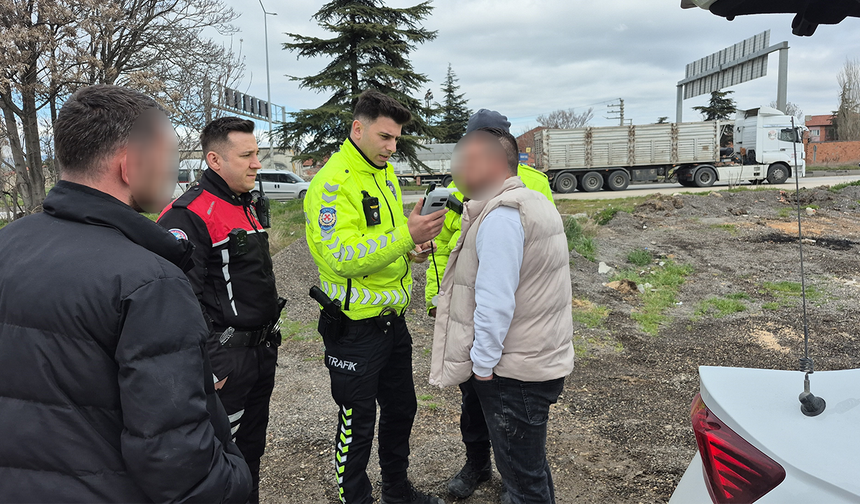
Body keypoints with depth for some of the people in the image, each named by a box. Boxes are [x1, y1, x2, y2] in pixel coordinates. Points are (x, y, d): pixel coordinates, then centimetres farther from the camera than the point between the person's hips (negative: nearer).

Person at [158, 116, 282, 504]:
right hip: (227, 361, -9)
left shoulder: (245, 206, 12)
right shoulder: (189, 215, -18)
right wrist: (208, 367, -22)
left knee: (252, 446, 21)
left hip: (262, 352, 9)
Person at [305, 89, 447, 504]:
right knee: (357, 423, 7)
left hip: (392, 319, 9)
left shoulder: (385, 172, 9)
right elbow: (341, 256, -28)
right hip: (355, 327, -8)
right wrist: (405, 235, -35)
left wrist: (413, 247, -1)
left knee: (401, 408, 21)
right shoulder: (331, 184, -18)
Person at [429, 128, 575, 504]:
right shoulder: (537, 203, 12)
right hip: (547, 360, 10)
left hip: (515, 371, -10)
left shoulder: (500, 217, -21)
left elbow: (495, 303, -26)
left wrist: (482, 364, -16)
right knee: (531, 463, 26)